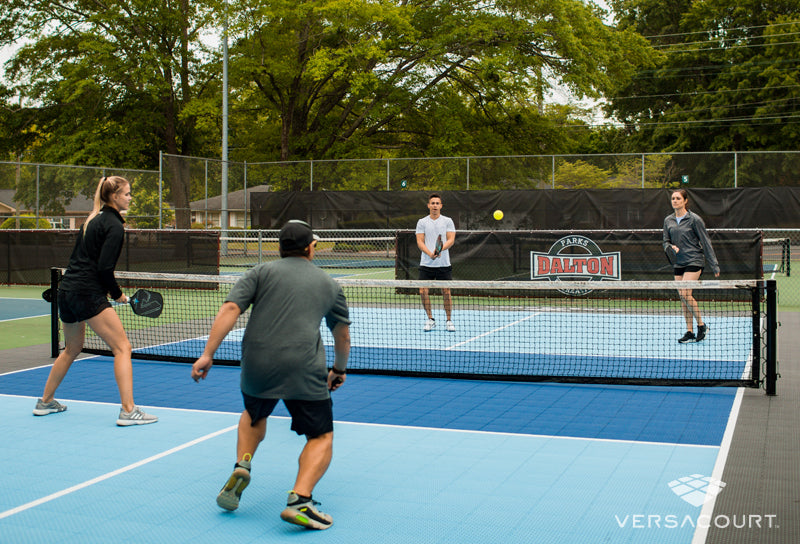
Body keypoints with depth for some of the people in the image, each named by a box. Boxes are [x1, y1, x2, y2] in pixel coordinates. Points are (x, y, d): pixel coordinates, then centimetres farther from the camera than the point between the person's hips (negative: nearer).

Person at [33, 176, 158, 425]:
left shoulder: (92, 220, 17)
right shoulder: (114, 225, -9)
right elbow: (104, 268, -17)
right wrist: (117, 294, -4)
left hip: (66, 290, 9)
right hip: (87, 294, -9)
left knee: (72, 349, 26)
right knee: (122, 347, -7)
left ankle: (45, 402, 36)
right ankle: (128, 410, -14)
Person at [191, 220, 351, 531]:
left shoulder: (261, 273, 13)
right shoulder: (329, 285, 18)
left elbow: (230, 309, -3)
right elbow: (342, 335, 29)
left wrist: (208, 353, -5)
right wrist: (339, 369, 45)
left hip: (256, 365, 2)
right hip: (304, 371, -2)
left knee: (254, 416, 33)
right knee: (321, 438, 11)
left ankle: (242, 465, 9)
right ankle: (299, 500, -12)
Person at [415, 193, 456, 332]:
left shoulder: (447, 221, 5)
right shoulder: (422, 222, 7)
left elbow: (451, 240, -3)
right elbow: (420, 242, 0)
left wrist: (441, 249, -22)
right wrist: (430, 253, -17)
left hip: (444, 264, -1)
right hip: (426, 264, 1)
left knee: (446, 292, -1)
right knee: (423, 291, -5)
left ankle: (449, 321, 14)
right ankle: (430, 320, 12)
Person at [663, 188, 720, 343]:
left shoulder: (694, 219, -6)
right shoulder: (668, 220, 9)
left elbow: (705, 242, -4)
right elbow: (666, 241, 15)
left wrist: (714, 265, -6)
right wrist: (671, 247, -10)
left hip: (694, 261, -6)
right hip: (678, 263, 6)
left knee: (685, 294, -17)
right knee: (683, 297, 4)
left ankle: (701, 325, 0)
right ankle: (690, 332, 9)